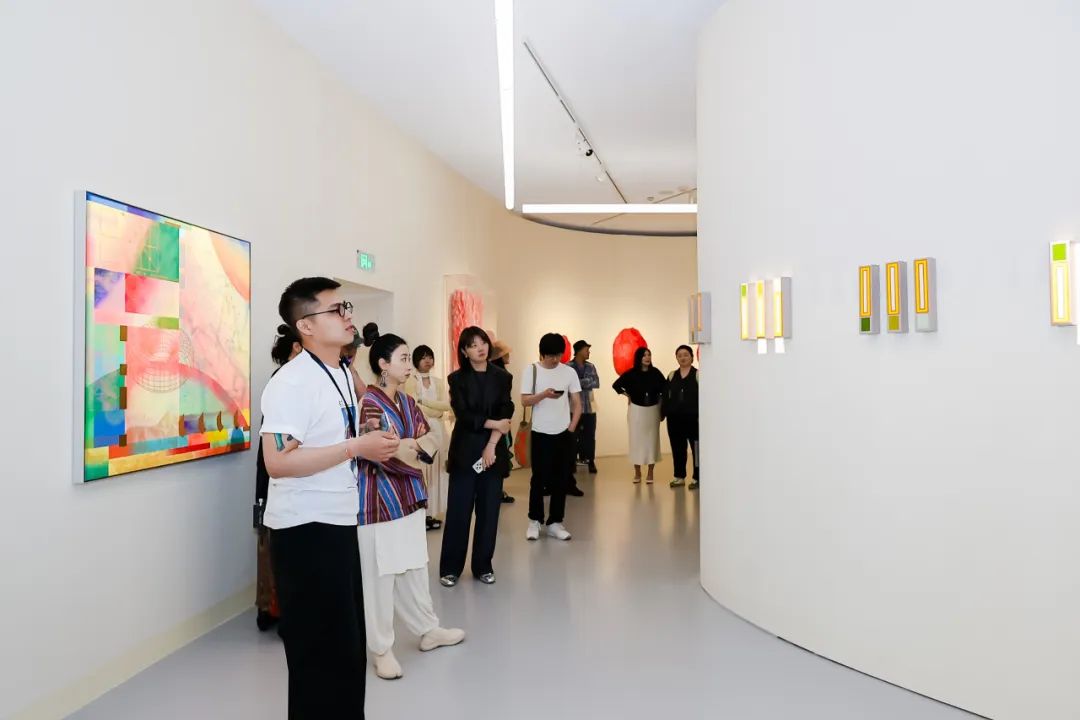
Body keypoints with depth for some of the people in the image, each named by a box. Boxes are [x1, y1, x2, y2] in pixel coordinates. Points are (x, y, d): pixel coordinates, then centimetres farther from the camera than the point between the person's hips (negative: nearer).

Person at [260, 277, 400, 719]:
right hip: (304, 529, -9)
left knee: (350, 643, 19)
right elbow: (277, 462, -28)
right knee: (323, 651, 3)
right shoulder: (291, 382, -19)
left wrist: (373, 449, 5)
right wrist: (357, 447, -24)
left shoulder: (344, 374, 11)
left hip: (339, 523, 9)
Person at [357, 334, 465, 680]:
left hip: (409, 496, 8)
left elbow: (429, 444, 6)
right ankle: (381, 649, 16)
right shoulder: (368, 404, -15)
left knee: (414, 569, 19)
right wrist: (416, 447, -6)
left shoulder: (408, 402, 11)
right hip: (379, 499, -8)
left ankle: (429, 630, 33)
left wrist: (408, 446, -13)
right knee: (379, 576, 3)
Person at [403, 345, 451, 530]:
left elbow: (447, 405, 0)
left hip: (438, 431, 5)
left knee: (436, 470, 7)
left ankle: (431, 513, 14)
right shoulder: (411, 381, -2)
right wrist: (437, 411, -7)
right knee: (420, 471, -7)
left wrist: (424, 401, -10)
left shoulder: (438, 382, 13)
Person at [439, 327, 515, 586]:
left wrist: (491, 446, -14)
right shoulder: (457, 379, 2)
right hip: (464, 451, -1)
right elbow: (463, 415, -8)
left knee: (489, 511, 5)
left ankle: (483, 566, 18)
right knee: (458, 511, -1)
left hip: (493, 451, 2)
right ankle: (450, 568, 11)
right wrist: (493, 424, -10)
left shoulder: (502, 377, 5)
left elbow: (505, 414, -4)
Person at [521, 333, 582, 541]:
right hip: (540, 433, -2)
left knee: (560, 479, 5)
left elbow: (577, 404, 5)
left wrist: (571, 429, -4)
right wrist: (544, 394, -24)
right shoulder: (531, 370, -3)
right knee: (539, 478, 3)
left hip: (564, 434, 2)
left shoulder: (569, 372, 2)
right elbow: (524, 401, -7)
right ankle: (534, 520, 17)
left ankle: (555, 522, 15)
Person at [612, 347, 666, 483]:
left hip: (653, 409, 1)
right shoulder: (631, 373, -6)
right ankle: (637, 472, 14)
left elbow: (665, 387, 7)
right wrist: (627, 395, 2)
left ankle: (650, 473, 12)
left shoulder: (655, 372, -3)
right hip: (637, 409, -1)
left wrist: (660, 398, 1)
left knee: (652, 439, 4)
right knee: (637, 439, 3)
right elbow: (616, 385, 4)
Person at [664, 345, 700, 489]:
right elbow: (665, 396, 12)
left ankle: (697, 478, 8)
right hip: (674, 418, 5)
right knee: (677, 448, 12)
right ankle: (679, 476, 23)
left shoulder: (698, 375, -2)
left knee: (696, 448, -1)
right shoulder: (672, 376, 12)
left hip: (693, 418, -5)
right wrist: (664, 412, 4)